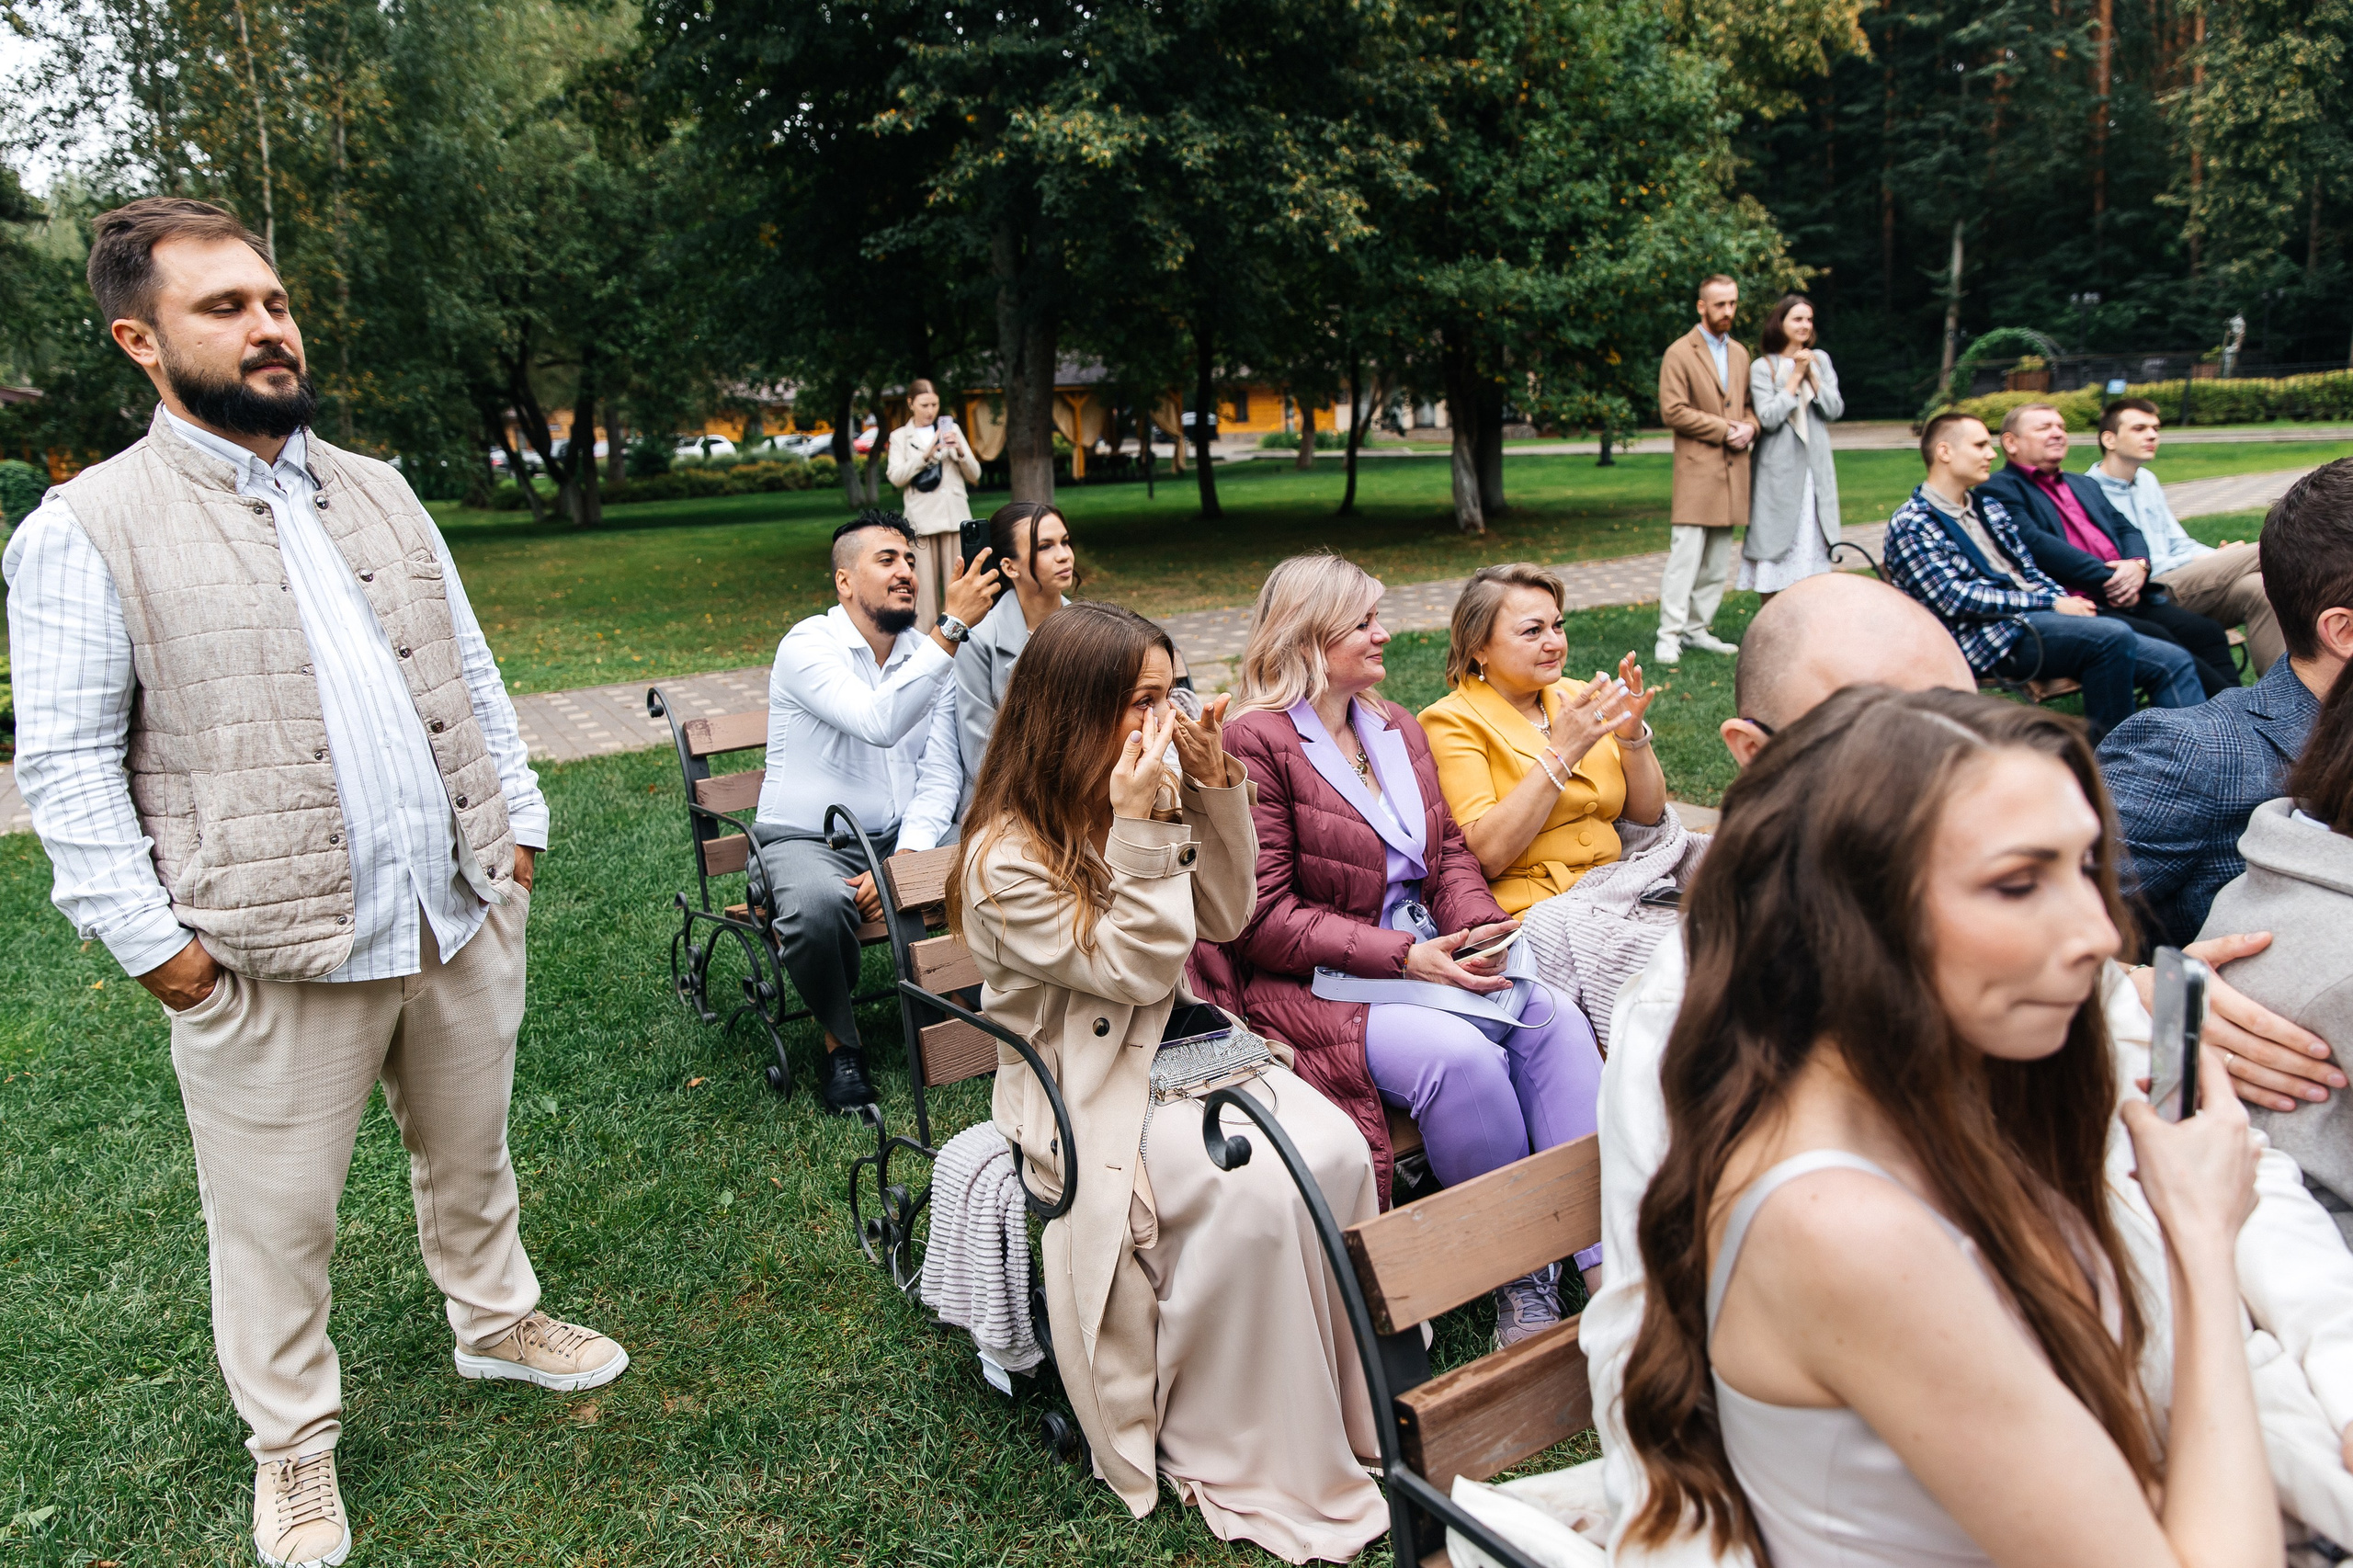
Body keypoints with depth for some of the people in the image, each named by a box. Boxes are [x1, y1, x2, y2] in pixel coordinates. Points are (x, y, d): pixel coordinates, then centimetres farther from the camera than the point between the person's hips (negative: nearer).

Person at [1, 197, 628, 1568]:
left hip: (463, 914, 5)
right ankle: (295, 1445, 32)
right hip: (271, 953, -4)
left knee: (471, 1148, 22)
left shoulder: (378, 492, 10)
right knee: (279, 1219, 11)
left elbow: (474, 674, 14)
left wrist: (519, 820, 9)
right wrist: (152, 939, -11)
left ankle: (497, 1319, 46)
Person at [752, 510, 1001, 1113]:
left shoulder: (926, 654, 6)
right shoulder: (808, 646, -12)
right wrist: (953, 627, -35)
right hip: (807, 841, -4)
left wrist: (903, 861, -16)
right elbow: (880, 723, -31)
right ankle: (840, 1042, -8)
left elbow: (939, 775, 1)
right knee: (817, 906, -38)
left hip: (904, 836, 5)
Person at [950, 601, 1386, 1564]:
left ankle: (1347, 1411, -2)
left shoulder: (1153, 797, 3)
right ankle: (1241, 1462, -7)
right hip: (1090, 1088, -6)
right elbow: (1137, 971, -18)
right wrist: (1139, 830, -26)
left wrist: (1216, 787, -4)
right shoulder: (1009, 860, -17)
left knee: (1337, 1152, -19)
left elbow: (1226, 918, 8)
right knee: (1256, 1194, -28)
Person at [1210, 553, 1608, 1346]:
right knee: (1462, 1055, -31)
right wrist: (1404, 955, -19)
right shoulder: (1256, 741, -9)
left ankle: (1607, 1259, -16)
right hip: (1310, 985, -7)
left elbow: (1449, 852, 16)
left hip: (1424, 957, 7)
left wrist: (1478, 928, -7)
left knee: (1557, 1022, -18)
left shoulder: (1399, 728, 16)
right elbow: (1264, 917, -14)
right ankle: (1523, 1276, -11)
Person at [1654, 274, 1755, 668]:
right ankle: (1669, 635, -7)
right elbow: (1673, 411, -11)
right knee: (1686, 554, -10)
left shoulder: (1740, 354, 18)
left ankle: (1696, 629, 16)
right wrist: (1723, 429, -13)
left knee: (1718, 560, 8)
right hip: (1696, 470, -7)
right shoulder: (1680, 353, -3)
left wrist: (1750, 427, 0)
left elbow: (1749, 404, 24)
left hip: (1732, 471, 7)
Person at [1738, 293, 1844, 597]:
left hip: (1815, 469, 4)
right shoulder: (1763, 367, -1)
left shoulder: (1821, 360, 11)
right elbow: (1768, 417, -12)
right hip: (1780, 470, -4)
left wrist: (1812, 376, -7)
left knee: (1811, 542, 3)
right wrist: (1795, 377, -10)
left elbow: (1835, 410, 3)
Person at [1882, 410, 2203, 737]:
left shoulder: (1989, 507, 21)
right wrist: (2051, 606, -14)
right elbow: (1953, 598, -14)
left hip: (2034, 618, 8)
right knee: (2113, 636, -29)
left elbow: (2030, 572, 20)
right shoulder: (1910, 524, -4)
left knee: (2174, 661, -4)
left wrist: (2068, 603, -3)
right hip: (1990, 639, -8)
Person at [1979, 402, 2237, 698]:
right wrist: (2109, 579, -13)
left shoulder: (2085, 485, 31)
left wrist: (2138, 565, -4)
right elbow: (2035, 544, -11)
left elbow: (2126, 529, 21)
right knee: (2157, 640, -27)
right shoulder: (1997, 489, 2)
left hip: (2131, 597, 8)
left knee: (2205, 632, -12)